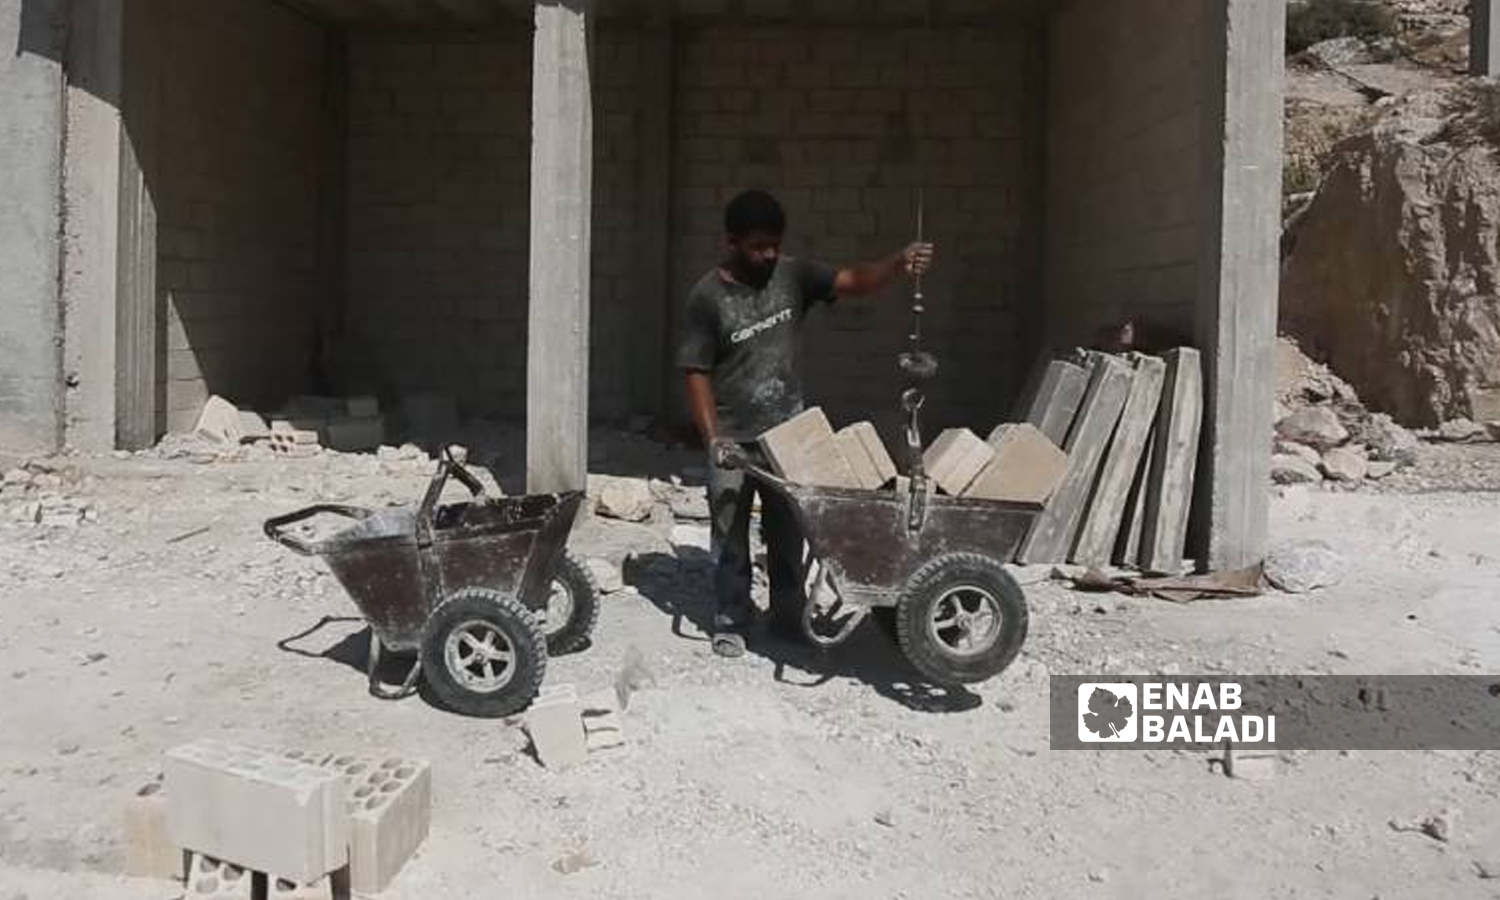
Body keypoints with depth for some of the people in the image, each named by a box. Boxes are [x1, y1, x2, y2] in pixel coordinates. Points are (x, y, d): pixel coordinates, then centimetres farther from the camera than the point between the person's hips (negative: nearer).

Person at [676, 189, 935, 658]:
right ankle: (731, 623, 22)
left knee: (787, 533, 14)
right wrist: (713, 438, -17)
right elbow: (697, 373, -10)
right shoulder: (707, 297, -11)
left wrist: (898, 264, -33)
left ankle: (788, 615, 29)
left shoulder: (793, 275, -2)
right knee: (731, 537, 7)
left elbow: (853, 281, -12)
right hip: (733, 441, -3)